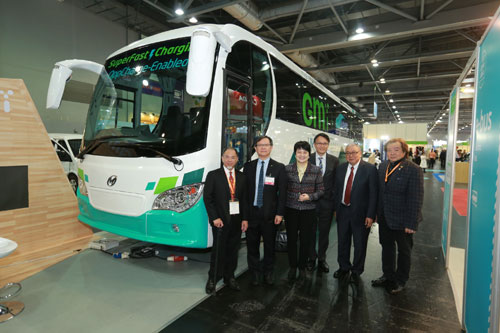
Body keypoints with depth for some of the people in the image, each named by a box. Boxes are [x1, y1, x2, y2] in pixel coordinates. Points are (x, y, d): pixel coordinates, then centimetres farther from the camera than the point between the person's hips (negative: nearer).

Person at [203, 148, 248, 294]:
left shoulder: (241, 177, 9)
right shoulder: (213, 175, -2)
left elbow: (244, 199, 9)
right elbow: (207, 198, -6)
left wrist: (244, 218, 2)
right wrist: (214, 218, -13)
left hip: (237, 220, 4)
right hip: (220, 220, -4)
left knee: (233, 250, 12)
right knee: (218, 250, 0)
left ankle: (229, 277, 29)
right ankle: (212, 280, 18)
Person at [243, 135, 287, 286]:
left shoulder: (279, 167, 1)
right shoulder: (248, 166, 6)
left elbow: (282, 192, -2)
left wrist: (280, 213, -8)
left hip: (270, 213, -1)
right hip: (251, 212, 2)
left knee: (269, 245, 11)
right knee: (252, 244, 9)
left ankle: (268, 272, 30)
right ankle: (255, 272, 27)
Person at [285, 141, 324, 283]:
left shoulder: (316, 170, 0)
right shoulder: (287, 169, 1)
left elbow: (321, 189, 5)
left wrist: (310, 196, -14)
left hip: (308, 210, 0)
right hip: (290, 209, 1)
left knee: (305, 240, 8)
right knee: (291, 239, 8)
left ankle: (302, 268, 28)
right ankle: (292, 267, 28)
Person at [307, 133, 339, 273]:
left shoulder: (334, 161, 2)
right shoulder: (307, 159, -2)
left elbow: (336, 181, 3)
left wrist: (335, 199, -2)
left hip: (327, 202, 1)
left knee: (324, 232, 13)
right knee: (310, 231, 10)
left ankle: (322, 259, 30)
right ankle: (311, 258, 28)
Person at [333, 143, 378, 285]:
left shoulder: (370, 169, -10)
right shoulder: (341, 168, 4)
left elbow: (373, 193, -12)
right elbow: (337, 189, 8)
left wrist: (370, 215, -15)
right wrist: (336, 208, 6)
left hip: (360, 212, -4)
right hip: (342, 210, 4)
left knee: (360, 244, 11)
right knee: (343, 241, 17)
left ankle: (356, 271, 33)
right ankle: (344, 267, 39)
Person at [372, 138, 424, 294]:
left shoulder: (413, 170, -16)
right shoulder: (383, 166, 4)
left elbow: (416, 199, -18)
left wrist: (412, 223, -19)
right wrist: (377, 213, 8)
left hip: (402, 220, -5)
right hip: (384, 218, 6)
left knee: (404, 251, 14)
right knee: (387, 247, 19)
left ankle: (400, 281, 32)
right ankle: (388, 276, 38)